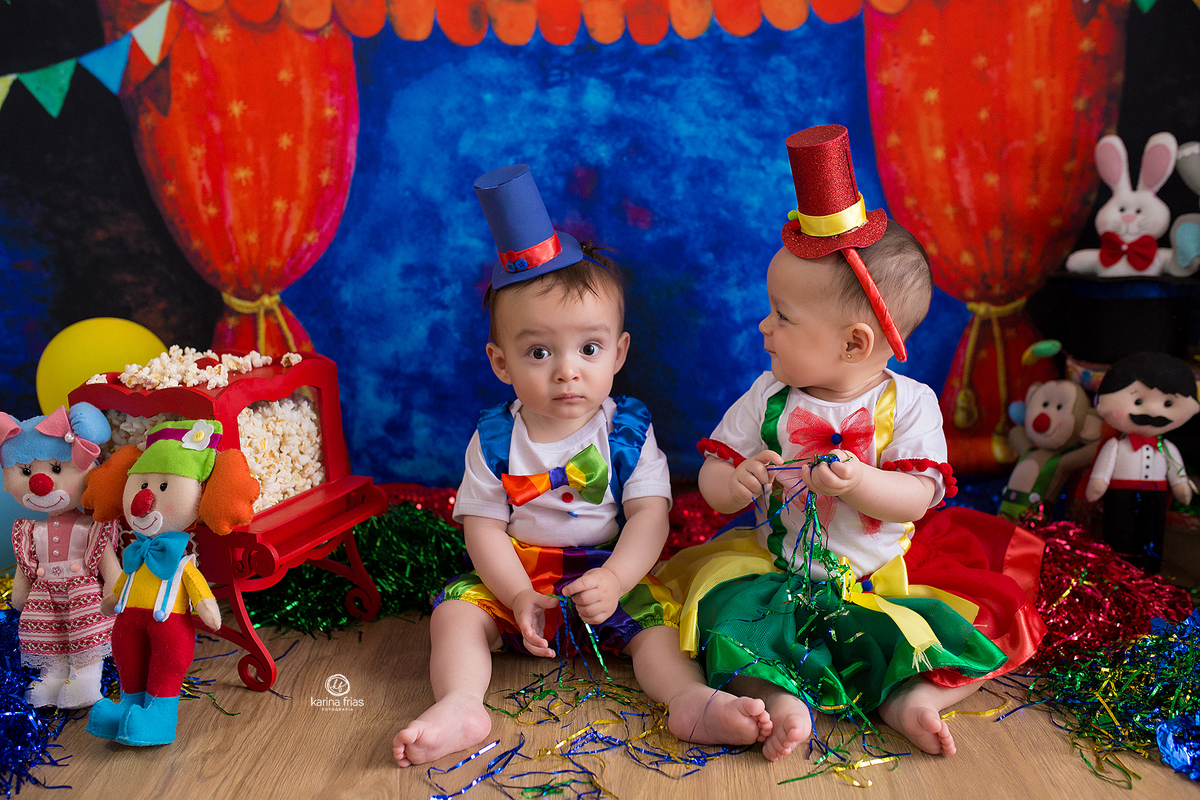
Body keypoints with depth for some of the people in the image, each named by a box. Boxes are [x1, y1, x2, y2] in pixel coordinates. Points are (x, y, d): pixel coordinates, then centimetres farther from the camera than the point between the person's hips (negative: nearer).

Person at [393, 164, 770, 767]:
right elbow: (483, 526, -7)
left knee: (656, 613, -23)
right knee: (456, 608, -17)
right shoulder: (495, 439, -6)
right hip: (516, 581, 2)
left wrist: (614, 580, -28)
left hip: (610, 577, -1)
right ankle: (460, 707, -28)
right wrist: (520, 597, -21)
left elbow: (649, 516, -12)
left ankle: (691, 698, -35)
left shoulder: (628, 430, -8)